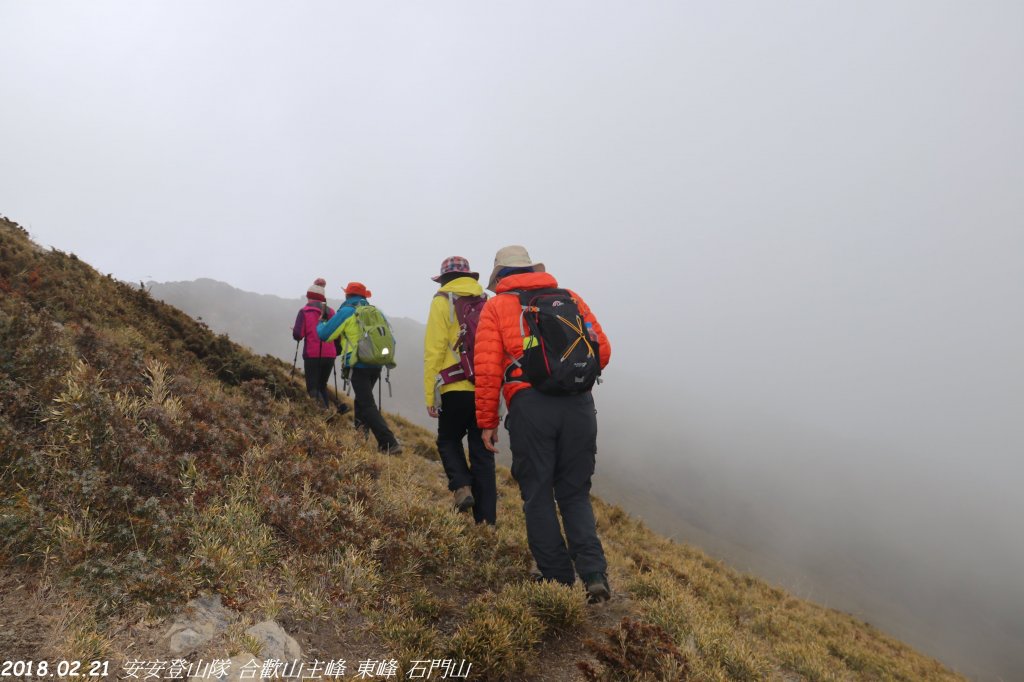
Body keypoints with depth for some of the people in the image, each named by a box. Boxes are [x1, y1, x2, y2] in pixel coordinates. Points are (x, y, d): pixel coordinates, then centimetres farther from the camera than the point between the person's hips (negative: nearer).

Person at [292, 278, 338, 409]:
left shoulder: (304, 312, -2)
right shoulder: (331, 312, 8)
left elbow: (297, 335, -7)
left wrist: (294, 331, 15)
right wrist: (336, 352, 18)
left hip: (312, 355, -4)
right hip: (329, 355, 4)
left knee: (313, 388, 0)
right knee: (322, 386, 19)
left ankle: (322, 407, -28)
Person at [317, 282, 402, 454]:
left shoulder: (346, 312, -3)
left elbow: (324, 334, 0)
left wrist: (320, 324, 22)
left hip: (358, 366, -6)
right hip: (376, 364, 6)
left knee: (367, 405, -6)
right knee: (362, 398, 28)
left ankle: (389, 444, -16)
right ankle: (360, 430, 32)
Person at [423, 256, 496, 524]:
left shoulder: (443, 302, 1)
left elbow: (433, 350, -6)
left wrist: (430, 394, -2)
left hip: (456, 389, -4)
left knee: (448, 441, 19)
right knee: (482, 452, 10)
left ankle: (462, 487, -3)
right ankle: (486, 518, 10)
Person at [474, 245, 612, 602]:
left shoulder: (496, 307, 9)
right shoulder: (571, 299, 16)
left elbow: (488, 369, 0)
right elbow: (602, 350, 11)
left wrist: (487, 422, 6)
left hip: (531, 407, -3)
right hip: (579, 404, 3)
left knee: (538, 496, 11)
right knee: (575, 494, 15)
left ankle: (557, 578, 16)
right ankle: (594, 573, 1)